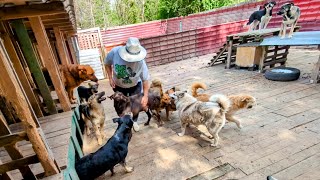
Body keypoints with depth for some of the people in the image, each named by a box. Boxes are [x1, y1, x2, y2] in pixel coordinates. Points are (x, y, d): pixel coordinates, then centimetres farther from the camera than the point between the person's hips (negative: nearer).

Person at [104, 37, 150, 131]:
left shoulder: (140, 62, -35)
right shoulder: (115, 52, -33)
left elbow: (145, 79, -23)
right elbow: (107, 64, -11)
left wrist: (145, 96, -25)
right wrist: (110, 78, -18)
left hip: (135, 86, -1)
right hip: (118, 86, 1)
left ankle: (134, 121, 47)